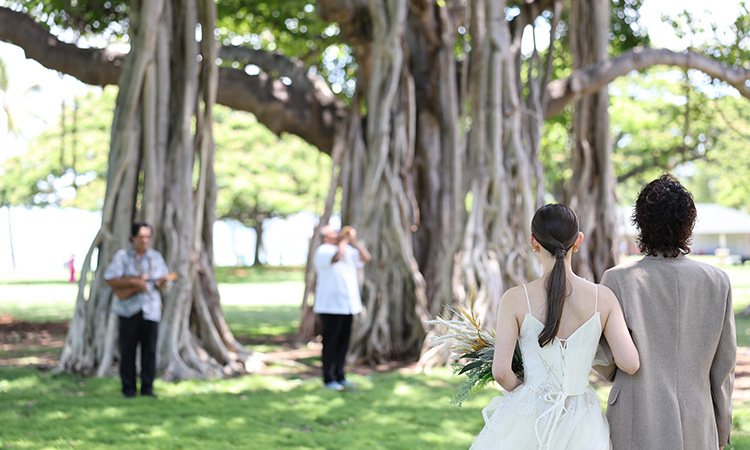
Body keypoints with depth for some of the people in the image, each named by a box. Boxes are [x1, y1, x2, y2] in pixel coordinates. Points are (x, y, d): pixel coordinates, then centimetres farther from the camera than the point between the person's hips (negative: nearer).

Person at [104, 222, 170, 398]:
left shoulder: (156, 256, 13)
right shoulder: (122, 256, 2)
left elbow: (160, 283, 15)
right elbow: (110, 279, -5)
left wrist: (162, 282, -9)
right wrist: (134, 282, -15)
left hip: (151, 309, 2)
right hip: (129, 309, -2)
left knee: (149, 349, 0)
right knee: (128, 348, 0)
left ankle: (147, 387, 7)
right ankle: (128, 388, 8)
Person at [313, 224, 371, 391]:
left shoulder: (348, 250, 15)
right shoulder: (323, 250, -9)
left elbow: (366, 258, 8)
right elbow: (337, 257, -29)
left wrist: (354, 241, 2)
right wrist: (343, 241, -14)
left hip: (347, 305, 7)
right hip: (330, 306, -7)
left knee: (343, 342, 10)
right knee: (330, 343, -3)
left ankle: (340, 376, 19)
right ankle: (328, 379, 3)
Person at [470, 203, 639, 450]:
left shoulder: (515, 299, -9)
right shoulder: (602, 297, -4)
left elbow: (501, 371, -14)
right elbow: (629, 364, -7)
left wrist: (521, 392, 8)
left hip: (528, 419, -2)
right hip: (581, 423, 2)